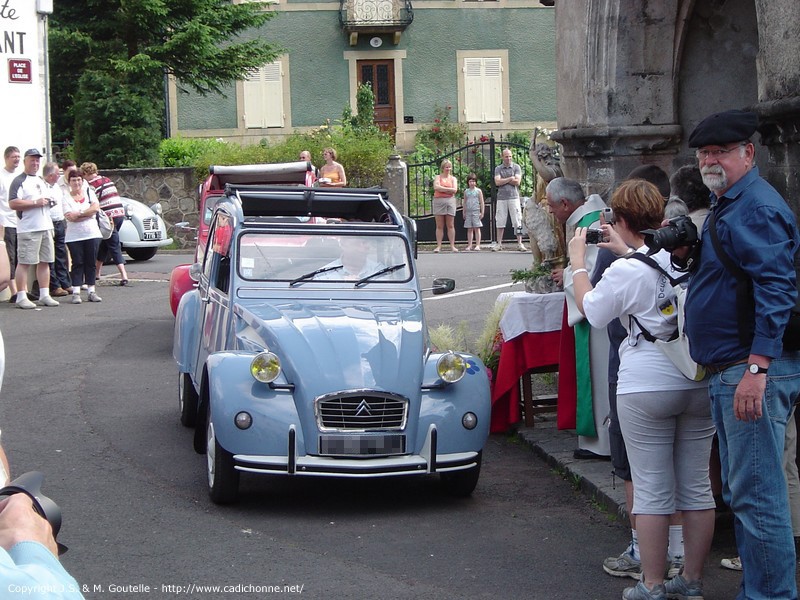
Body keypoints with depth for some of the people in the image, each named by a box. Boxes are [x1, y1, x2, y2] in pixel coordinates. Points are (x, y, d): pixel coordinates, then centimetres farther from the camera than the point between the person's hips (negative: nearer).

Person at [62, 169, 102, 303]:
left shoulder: (89, 192, 9)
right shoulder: (66, 198, -1)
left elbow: (96, 207, -7)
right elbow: (70, 217, -13)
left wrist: (79, 214, -12)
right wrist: (88, 214, -10)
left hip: (92, 234, 2)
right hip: (74, 237, -2)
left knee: (91, 263, 4)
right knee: (77, 263, -2)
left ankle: (91, 291, 9)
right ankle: (76, 292, -1)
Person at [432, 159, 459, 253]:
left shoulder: (453, 179, 13)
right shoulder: (438, 177, 9)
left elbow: (454, 189, -3)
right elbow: (436, 187, -9)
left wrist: (442, 189, -6)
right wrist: (448, 189, -8)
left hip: (450, 201, 1)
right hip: (438, 201, -1)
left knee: (450, 225, 0)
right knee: (439, 226, -1)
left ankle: (452, 246, 1)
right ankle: (438, 246, -1)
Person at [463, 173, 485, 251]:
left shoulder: (478, 191, 0)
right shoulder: (466, 191, 10)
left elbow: (482, 202, 1)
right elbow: (465, 203, 15)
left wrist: (482, 212, -4)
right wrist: (464, 213, 12)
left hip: (476, 212, -3)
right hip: (468, 212, 3)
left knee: (476, 228, -3)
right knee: (469, 229, 4)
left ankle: (477, 245, -2)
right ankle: (470, 245, 6)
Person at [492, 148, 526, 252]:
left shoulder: (516, 167, 6)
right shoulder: (498, 169, 10)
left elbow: (517, 182, -6)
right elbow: (497, 182, -4)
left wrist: (503, 180, -4)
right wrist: (510, 179, -7)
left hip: (513, 197, -1)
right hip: (501, 198, 1)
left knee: (517, 222, -4)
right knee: (500, 222, 3)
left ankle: (520, 243, -3)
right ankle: (498, 243, 9)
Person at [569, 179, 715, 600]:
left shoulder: (625, 272, -13)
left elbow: (590, 309, 4)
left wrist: (578, 262, 15)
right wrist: (628, 251, 29)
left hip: (647, 388, -5)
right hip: (700, 383, 5)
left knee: (652, 489, 2)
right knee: (696, 485, 11)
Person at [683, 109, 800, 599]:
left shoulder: (757, 208, -15)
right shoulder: (725, 205, 19)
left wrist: (757, 367, -29)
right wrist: (685, 254, 10)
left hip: (755, 371, -11)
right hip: (728, 372, 12)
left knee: (757, 495, -8)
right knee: (740, 491, 17)